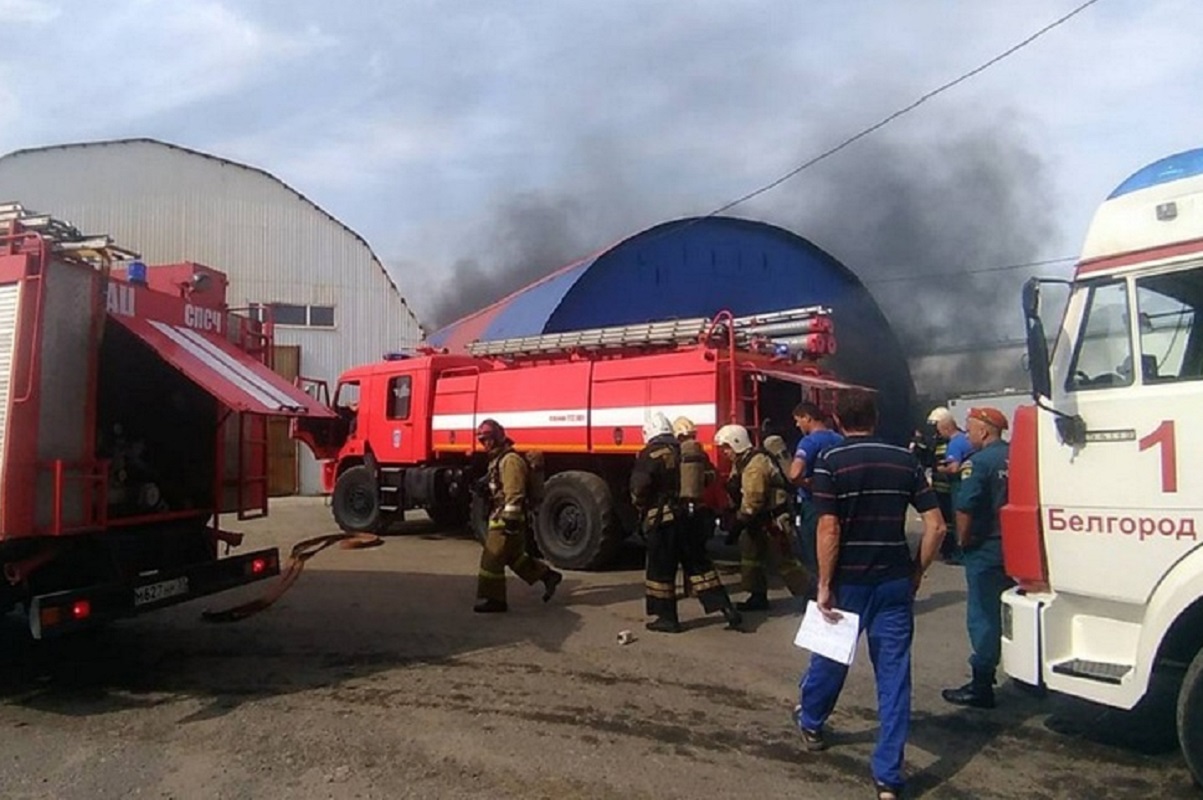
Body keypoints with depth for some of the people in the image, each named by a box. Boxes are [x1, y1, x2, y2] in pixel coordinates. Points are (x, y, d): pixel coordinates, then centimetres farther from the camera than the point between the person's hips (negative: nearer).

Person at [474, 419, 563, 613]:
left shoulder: (510, 460, -17)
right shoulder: (498, 459, 16)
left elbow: (514, 493, -24)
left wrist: (510, 519, -26)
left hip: (506, 519, -10)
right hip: (499, 517, 10)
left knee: (492, 558, -5)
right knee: (515, 556, 17)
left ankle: (493, 599, 4)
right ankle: (548, 576, 25)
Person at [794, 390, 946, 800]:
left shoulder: (830, 462, -10)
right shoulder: (905, 460, 2)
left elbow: (829, 529, -16)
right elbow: (936, 526, -1)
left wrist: (824, 585, -10)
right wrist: (917, 573, 9)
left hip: (849, 580, -2)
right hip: (894, 581, 2)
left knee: (831, 653, 19)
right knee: (894, 672, 6)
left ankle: (810, 722, 44)